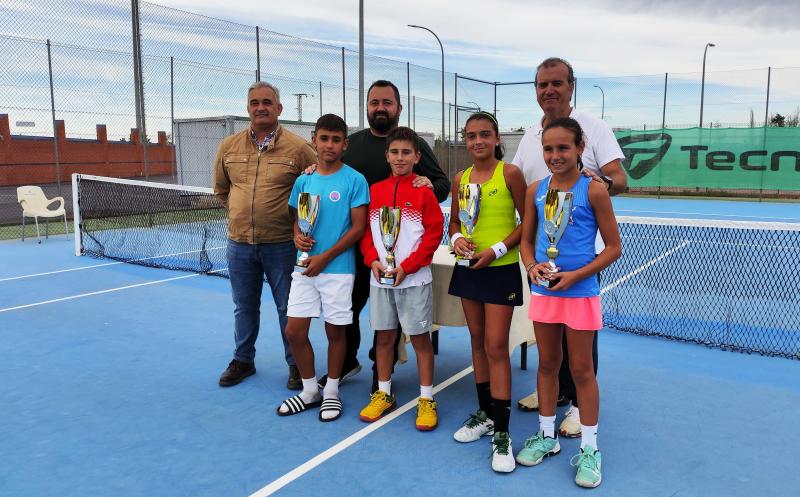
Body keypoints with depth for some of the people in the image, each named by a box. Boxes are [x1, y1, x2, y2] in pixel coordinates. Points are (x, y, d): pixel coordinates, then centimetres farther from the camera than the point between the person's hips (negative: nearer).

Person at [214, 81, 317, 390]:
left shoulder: (298, 148, -8)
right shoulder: (228, 147, 4)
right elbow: (221, 188, 19)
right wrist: (240, 213, 14)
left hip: (281, 244, -3)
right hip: (239, 243, 4)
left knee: (288, 308, 7)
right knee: (244, 307, 17)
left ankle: (296, 364, 23)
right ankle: (243, 360, 34)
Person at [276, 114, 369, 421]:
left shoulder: (354, 180, -6)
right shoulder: (303, 181, 8)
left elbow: (358, 227, -9)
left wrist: (325, 257, -13)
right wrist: (298, 236, -7)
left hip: (338, 268, -4)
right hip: (305, 267, 5)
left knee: (335, 330, 7)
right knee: (294, 330, 5)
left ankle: (331, 392, 27)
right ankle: (309, 391, 25)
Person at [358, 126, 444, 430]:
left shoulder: (423, 191, -4)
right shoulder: (375, 191, 6)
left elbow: (434, 232, -7)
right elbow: (365, 230, 9)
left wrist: (407, 266, -13)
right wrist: (373, 260, -7)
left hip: (413, 278, -4)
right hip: (380, 277, 4)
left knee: (420, 337, 5)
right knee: (384, 336, 13)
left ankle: (426, 400, 17)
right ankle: (384, 394, 28)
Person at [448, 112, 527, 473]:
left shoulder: (510, 173, -9)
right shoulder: (460, 179, 6)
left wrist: (497, 250, -17)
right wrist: (457, 239, -6)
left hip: (501, 270, -5)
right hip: (468, 268, 6)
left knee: (496, 347, -6)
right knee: (477, 341, 14)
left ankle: (501, 433, 4)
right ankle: (485, 414, 30)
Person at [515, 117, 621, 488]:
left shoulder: (593, 190, -9)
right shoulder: (535, 191, 3)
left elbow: (614, 247, -7)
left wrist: (575, 275, -17)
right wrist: (532, 266, -10)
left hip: (580, 294, -4)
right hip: (543, 292, 4)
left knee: (581, 369, 6)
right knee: (547, 364, 15)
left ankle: (589, 448, 22)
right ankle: (547, 435, 32)